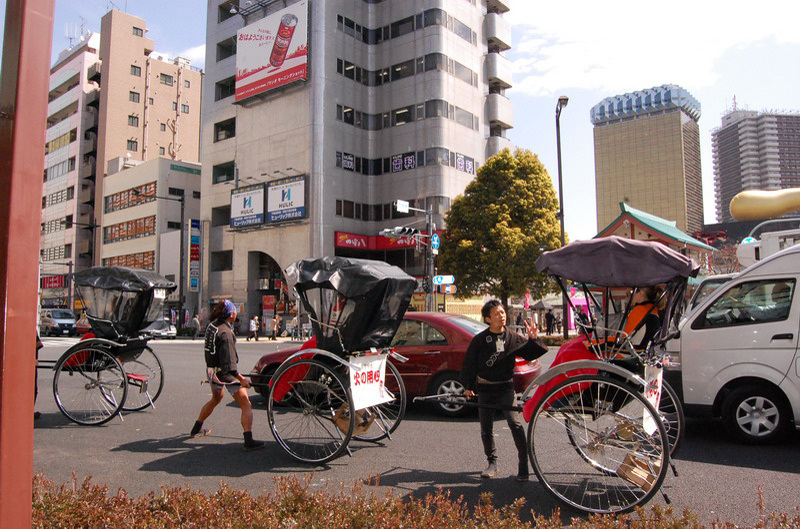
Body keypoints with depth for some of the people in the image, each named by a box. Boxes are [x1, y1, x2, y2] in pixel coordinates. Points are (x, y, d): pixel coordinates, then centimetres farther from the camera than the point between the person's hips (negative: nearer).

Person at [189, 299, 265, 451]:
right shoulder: (225, 332, -22)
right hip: (224, 373, -9)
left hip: (211, 370, 9)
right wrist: (241, 379, -25)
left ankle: (196, 430, 44)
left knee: (216, 399, 32)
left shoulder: (212, 326, 4)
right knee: (246, 404, -7)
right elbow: (228, 361, -25)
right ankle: (248, 441, -15)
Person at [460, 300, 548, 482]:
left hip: (505, 388, -1)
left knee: (515, 424, -13)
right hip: (484, 389, 1)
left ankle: (524, 466, -7)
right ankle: (492, 463, 25)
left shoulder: (513, 337, 0)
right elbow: (469, 364, 4)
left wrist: (533, 340, -15)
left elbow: (530, 354, 3)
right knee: (486, 429, 9)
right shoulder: (480, 340, -2)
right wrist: (468, 386, 2)